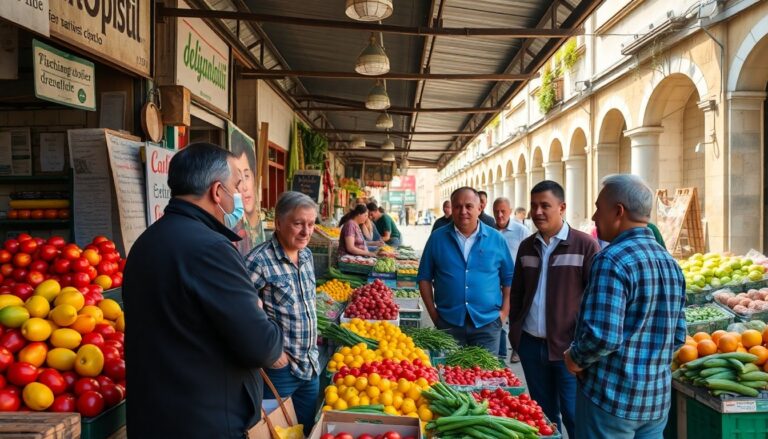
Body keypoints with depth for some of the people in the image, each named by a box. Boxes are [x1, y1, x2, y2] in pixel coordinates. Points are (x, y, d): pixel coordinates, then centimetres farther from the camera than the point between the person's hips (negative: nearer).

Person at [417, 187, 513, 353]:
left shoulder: (496, 239, 2)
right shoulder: (437, 238, 1)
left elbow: (509, 278, 8)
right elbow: (424, 277, 5)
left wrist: (504, 312, -1)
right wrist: (433, 313, 0)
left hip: (487, 322, 0)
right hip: (448, 322, 0)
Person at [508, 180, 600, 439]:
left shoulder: (585, 245, -9)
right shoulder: (527, 246, 8)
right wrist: (514, 331, 11)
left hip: (568, 346, -5)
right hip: (530, 343, 5)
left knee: (573, 415, 3)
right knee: (543, 412, 17)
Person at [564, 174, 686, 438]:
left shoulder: (612, 260, -19)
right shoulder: (670, 262, 7)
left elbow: (603, 336, -26)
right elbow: (678, 337, 11)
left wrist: (576, 358, -9)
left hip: (611, 397, -7)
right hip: (658, 399, 8)